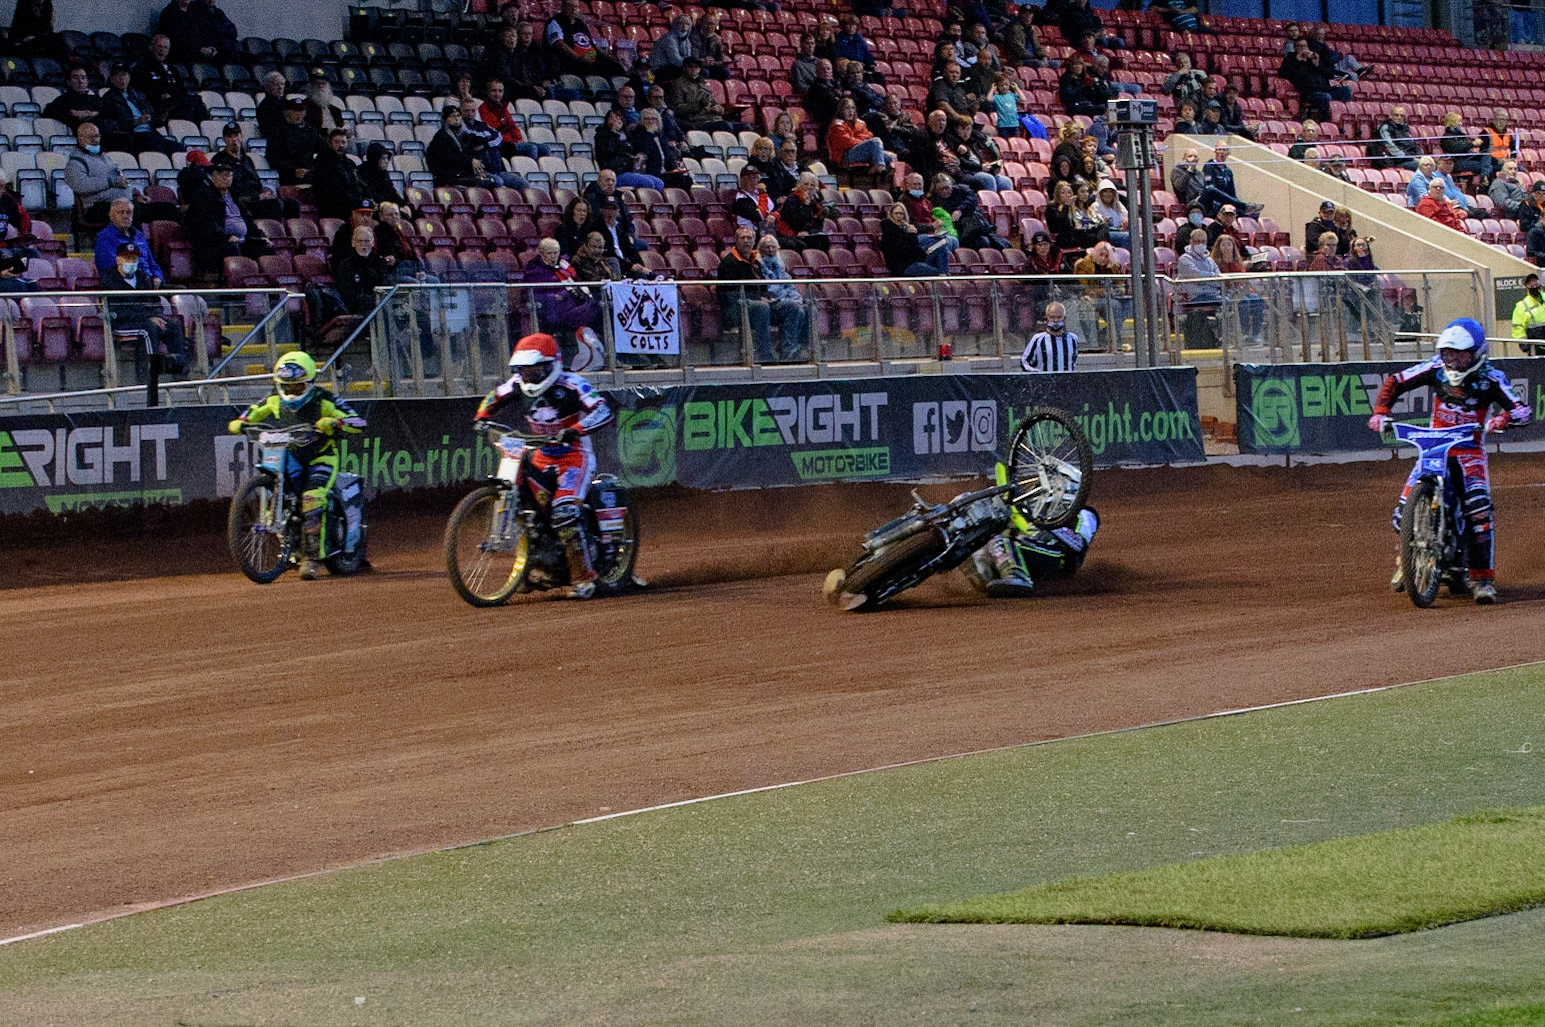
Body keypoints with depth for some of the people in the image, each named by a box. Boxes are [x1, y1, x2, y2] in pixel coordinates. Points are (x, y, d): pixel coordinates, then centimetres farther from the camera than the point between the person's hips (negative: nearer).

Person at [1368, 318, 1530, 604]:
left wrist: (1502, 418, -41)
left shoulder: (1490, 380, -12)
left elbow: (1522, 410, -20)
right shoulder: (1436, 370, -4)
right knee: (1405, 509, -10)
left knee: (1479, 506, -28)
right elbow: (1395, 382, 4)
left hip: (1469, 450, -3)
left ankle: (1483, 577, -20)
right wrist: (1381, 411, -11)